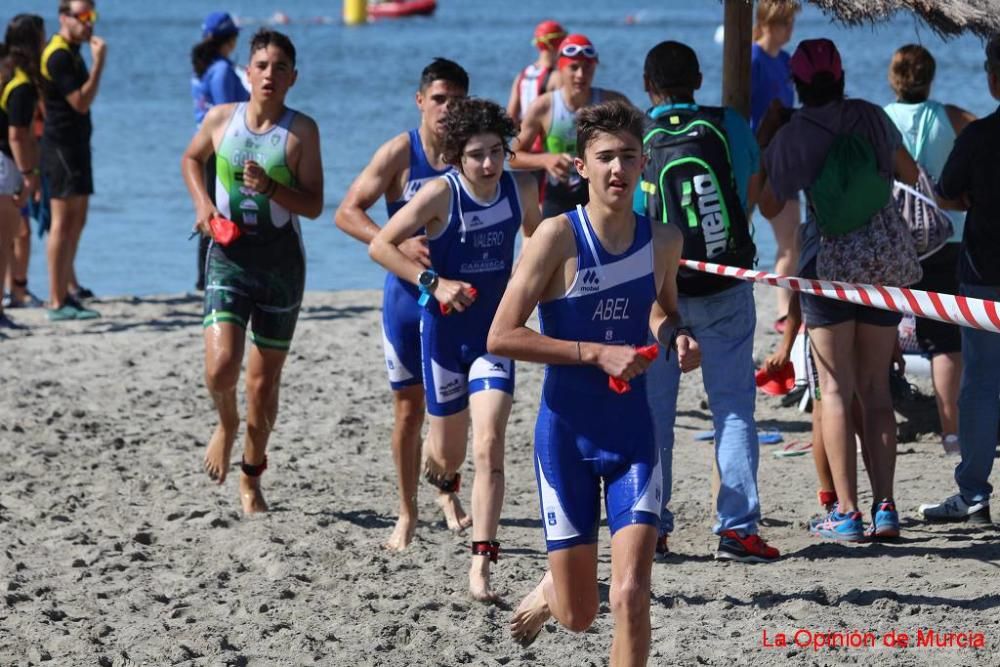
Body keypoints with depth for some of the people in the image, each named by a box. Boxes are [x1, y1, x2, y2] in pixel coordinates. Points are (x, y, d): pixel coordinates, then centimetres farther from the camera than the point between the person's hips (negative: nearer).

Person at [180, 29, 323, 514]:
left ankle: (251, 479, 28)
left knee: (264, 383, 7)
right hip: (229, 257, 1)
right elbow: (191, 159, 21)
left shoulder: (302, 130, -6)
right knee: (220, 368, -17)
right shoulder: (221, 119, 0)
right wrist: (202, 203, 4)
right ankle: (226, 424, 19)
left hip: (281, 264, 0)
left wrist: (271, 187, -24)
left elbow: (314, 205, -8)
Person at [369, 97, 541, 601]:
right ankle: (440, 472, 53)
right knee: (449, 453, 12)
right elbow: (380, 245, -17)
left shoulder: (520, 188, -6)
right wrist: (435, 282, -26)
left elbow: (536, 237, 16)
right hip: (445, 330, -1)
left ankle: (480, 564, -14)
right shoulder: (441, 193, -18)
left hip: (495, 332, 1)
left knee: (488, 445, -15)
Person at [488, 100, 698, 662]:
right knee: (579, 616, 7)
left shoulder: (664, 241, 1)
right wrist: (598, 353, -21)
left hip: (634, 435, 2)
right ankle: (549, 593, 45)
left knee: (631, 596, -13)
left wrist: (677, 337, 0)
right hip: (567, 434, -2)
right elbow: (502, 337, -16)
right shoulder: (559, 236, -13)